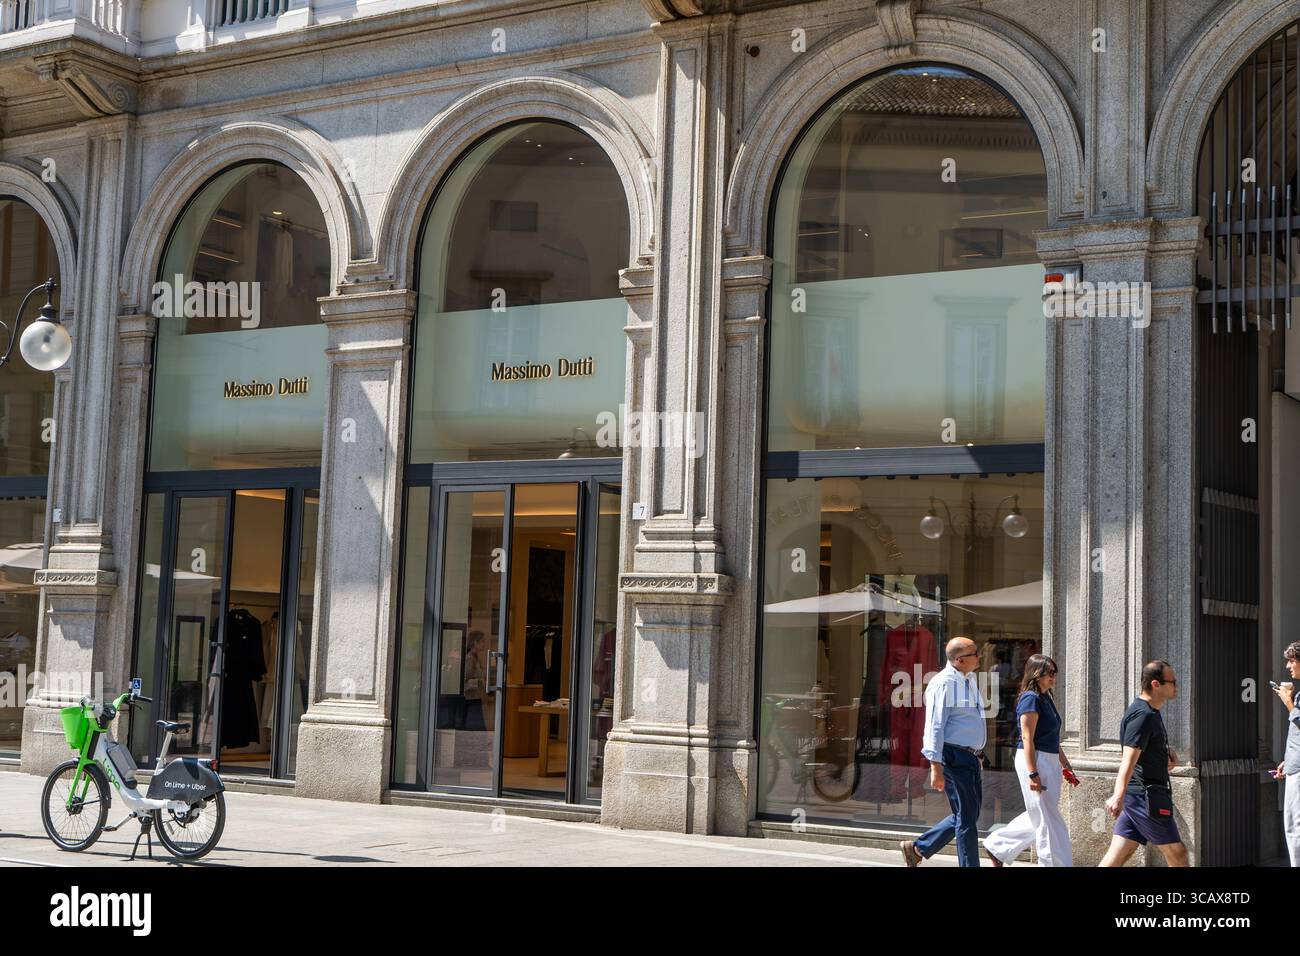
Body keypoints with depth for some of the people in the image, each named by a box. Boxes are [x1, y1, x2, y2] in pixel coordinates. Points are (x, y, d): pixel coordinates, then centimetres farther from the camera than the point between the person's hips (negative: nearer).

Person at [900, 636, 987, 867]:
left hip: (971, 758, 10)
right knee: (966, 818, -4)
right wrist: (936, 767, -23)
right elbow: (934, 727, -19)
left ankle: (918, 848, 24)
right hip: (953, 756, -10)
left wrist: (979, 756, 25)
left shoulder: (969, 681, 14)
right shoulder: (944, 683, -16)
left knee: (968, 815, 14)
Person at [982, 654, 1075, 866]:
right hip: (1033, 760, -10)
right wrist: (1032, 774, -23)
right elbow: (1027, 739, -19)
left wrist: (1065, 764, 23)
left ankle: (996, 846, 26)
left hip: (1049, 761, 10)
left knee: (1038, 817, 16)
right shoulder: (1031, 699, -14)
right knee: (1047, 820, -3)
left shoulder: (1046, 698, 15)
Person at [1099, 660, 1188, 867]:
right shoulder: (1143, 715, -16)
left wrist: (1167, 752, 12)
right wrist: (1118, 796, -37)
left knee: (1118, 854, 4)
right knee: (1177, 854, 1)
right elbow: (1129, 759, -26)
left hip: (1136, 795, 9)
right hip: (1146, 795, -9)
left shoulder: (1150, 711, 16)